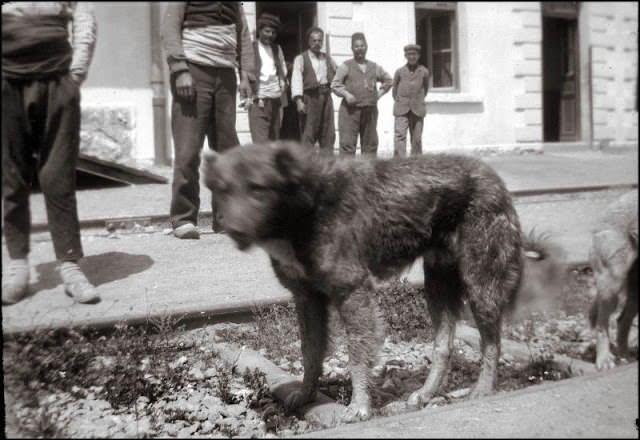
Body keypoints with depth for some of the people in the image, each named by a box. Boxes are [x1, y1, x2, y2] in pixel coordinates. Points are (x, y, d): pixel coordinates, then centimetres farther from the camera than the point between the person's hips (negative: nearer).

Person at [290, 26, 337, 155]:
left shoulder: (327, 59, 19)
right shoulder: (301, 59, 3)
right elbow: (296, 79, -8)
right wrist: (299, 100, -20)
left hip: (326, 96, 5)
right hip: (310, 97, -5)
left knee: (328, 134, 4)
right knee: (308, 135, -8)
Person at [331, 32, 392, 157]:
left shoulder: (374, 67, 15)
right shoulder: (346, 66, 4)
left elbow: (388, 80, 27)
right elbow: (335, 84, -1)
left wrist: (380, 93, 12)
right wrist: (346, 94, -16)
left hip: (370, 110, 4)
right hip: (350, 110, -4)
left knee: (370, 143, 6)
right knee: (347, 143, -10)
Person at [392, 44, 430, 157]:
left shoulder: (424, 71, 3)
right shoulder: (399, 72, 2)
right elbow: (394, 89, 17)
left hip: (417, 110, 1)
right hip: (401, 110, -1)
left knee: (417, 139, 3)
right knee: (400, 136, -13)